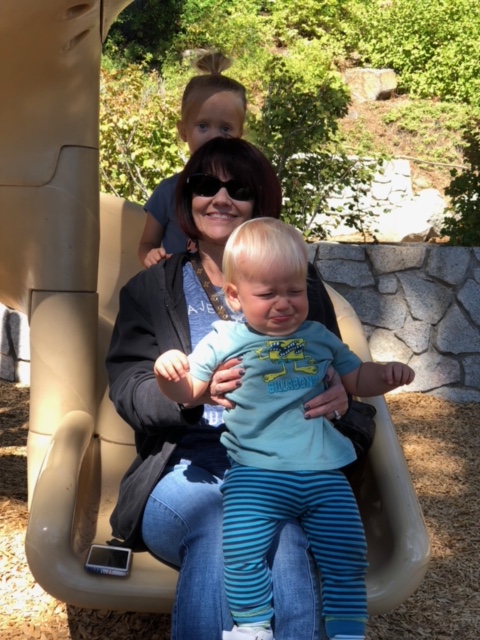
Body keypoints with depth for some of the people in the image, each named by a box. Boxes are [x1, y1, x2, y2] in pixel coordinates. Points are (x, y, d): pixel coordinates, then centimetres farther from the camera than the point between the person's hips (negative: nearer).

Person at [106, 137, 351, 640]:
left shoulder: (300, 284, 16)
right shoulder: (149, 291, 14)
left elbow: (338, 378, 14)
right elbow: (127, 392, 2)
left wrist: (340, 398, -13)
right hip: (187, 466, 0)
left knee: (282, 531, -34)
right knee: (223, 525, -34)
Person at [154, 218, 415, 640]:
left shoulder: (319, 336, 16)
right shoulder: (224, 340, 6)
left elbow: (358, 379, 27)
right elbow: (187, 393, 7)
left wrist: (387, 374, 5)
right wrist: (168, 374, -16)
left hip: (324, 472, 3)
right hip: (256, 472, -3)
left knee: (347, 556, -1)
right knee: (244, 553, -20)